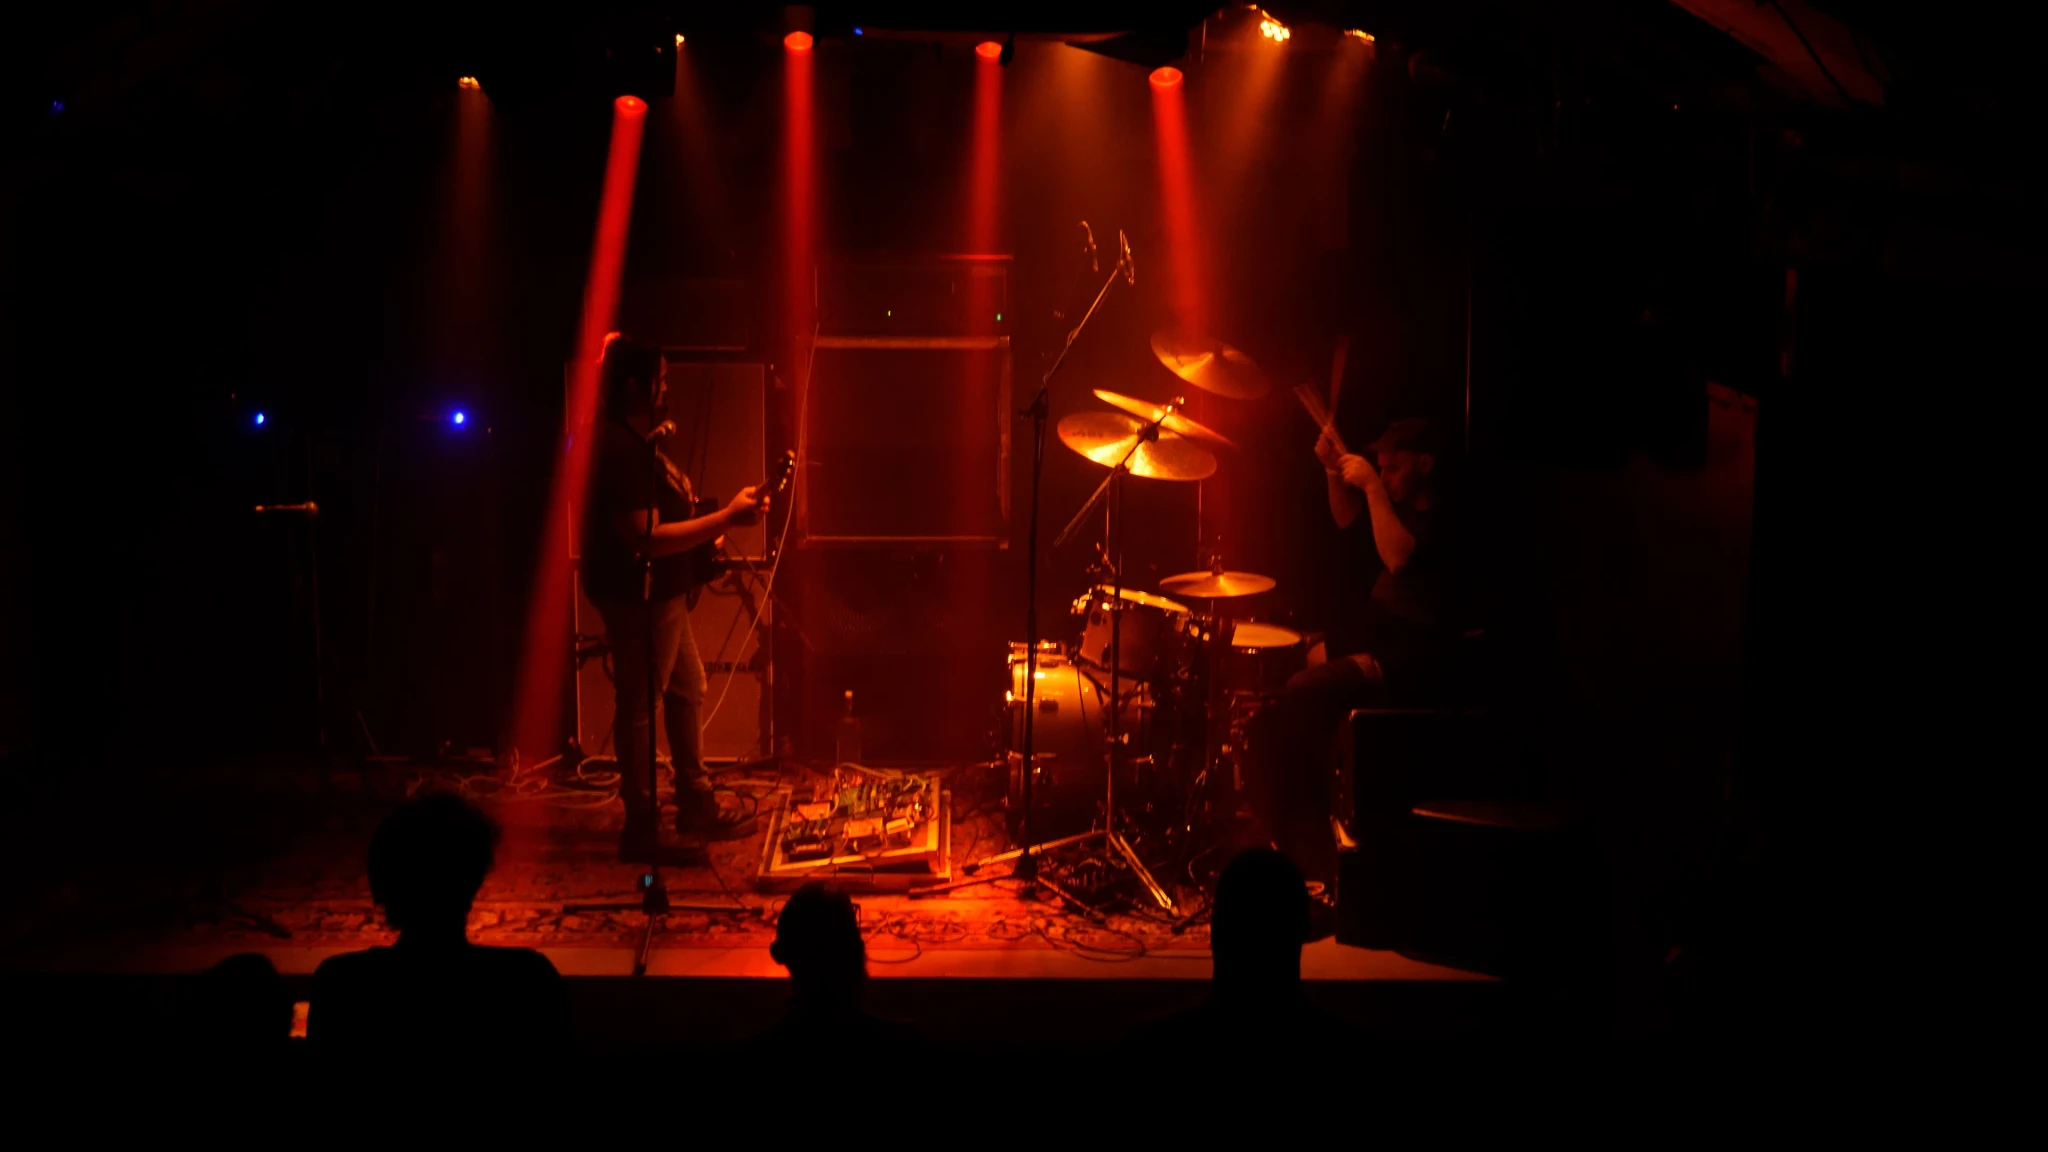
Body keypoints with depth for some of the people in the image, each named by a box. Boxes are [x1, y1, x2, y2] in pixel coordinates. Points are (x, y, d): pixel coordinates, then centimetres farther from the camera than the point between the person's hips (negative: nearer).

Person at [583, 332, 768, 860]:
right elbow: (647, 538, -27)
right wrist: (726, 518, -24)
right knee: (640, 706, -2)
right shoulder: (619, 451, -22)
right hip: (638, 596, -11)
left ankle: (696, 806, 29)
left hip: (663, 594, 11)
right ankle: (642, 830, 8)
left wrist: (711, 522, 13)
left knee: (688, 691, 17)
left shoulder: (637, 441, 12)